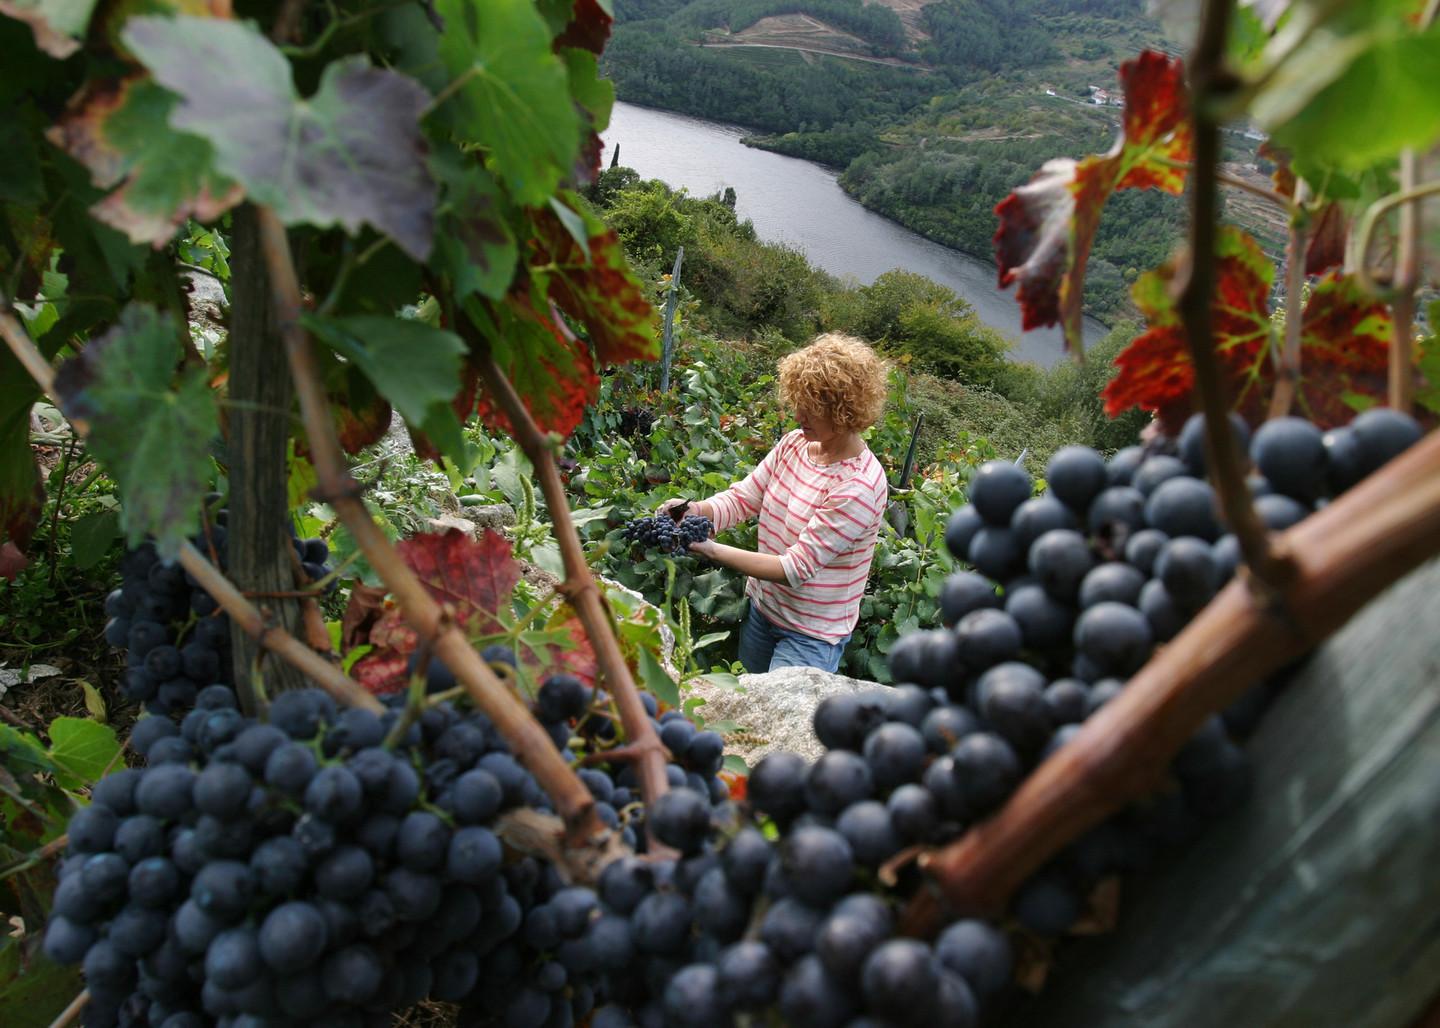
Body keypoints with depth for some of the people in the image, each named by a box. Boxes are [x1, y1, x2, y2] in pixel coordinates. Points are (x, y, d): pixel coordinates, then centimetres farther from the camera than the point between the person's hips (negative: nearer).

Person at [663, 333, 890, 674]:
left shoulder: (858, 488, -28)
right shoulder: (794, 444, -5)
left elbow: (797, 569, -27)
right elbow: (742, 498, -3)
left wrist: (711, 550, -30)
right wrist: (695, 511, -25)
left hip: (811, 634, -7)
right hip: (763, 608, 7)